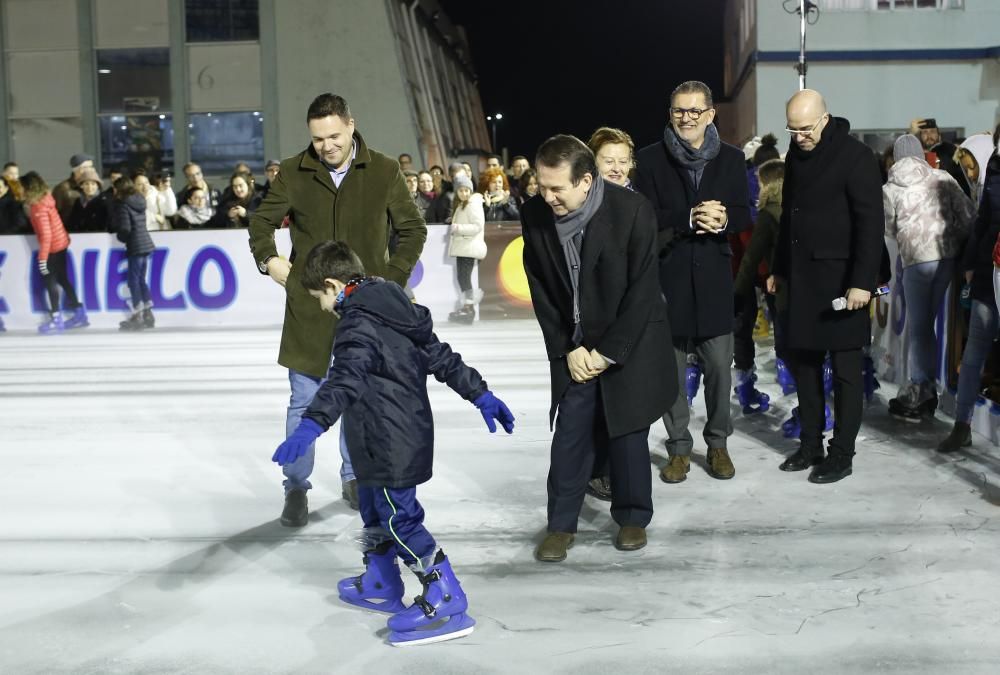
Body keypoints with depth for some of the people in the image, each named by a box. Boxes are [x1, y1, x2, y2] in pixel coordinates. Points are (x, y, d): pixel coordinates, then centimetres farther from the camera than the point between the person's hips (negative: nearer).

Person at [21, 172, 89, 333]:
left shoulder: (39, 208, -23)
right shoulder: (45, 198, 4)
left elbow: (46, 235, -25)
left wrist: (42, 257, -23)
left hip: (53, 247, -9)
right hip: (60, 243, 9)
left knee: (50, 281, -1)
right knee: (62, 279, 16)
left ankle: (56, 320, 4)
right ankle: (80, 314, 21)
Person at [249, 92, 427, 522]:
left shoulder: (384, 172, -3)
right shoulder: (293, 173, -1)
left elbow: (413, 230, 5)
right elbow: (262, 221, 12)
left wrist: (392, 279, -3)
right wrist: (267, 259, -5)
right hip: (308, 306, 0)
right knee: (303, 402, 4)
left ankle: (353, 477, 29)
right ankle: (296, 486, 17)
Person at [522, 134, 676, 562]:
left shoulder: (632, 211, -20)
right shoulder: (534, 215, -9)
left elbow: (641, 291, -15)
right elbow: (540, 290, -1)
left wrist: (608, 352, -14)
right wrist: (568, 349, -6)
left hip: (629, 343, -2)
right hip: (573, 346, 3)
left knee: (627, 433, 5)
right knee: (570, 434, 1)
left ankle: (633, 517, 24)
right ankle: (561, 524, 13)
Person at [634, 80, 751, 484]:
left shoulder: (731, 158, 7)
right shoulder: (650, 159, 1)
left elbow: (744, 214, 7)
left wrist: (723, 220, -16)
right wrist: (689, 220, -20)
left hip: (713, 275, 1)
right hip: (667, 275, -1)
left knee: (718, 366, 5)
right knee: (671, 367, 6)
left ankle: (718, 443, 23)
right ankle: (679, 447, 19)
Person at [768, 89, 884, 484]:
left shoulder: (854, 156, -10)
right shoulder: (796, 155, 11)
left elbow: (872, 223, -14)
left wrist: (862, 281, -20)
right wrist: (779, 269, 18)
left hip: (840, 277, -7)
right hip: (801, 275, 7)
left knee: (845, 368, 1)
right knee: (802, 361, 10)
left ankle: (842, 454, 9)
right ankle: (810, 444, 22)